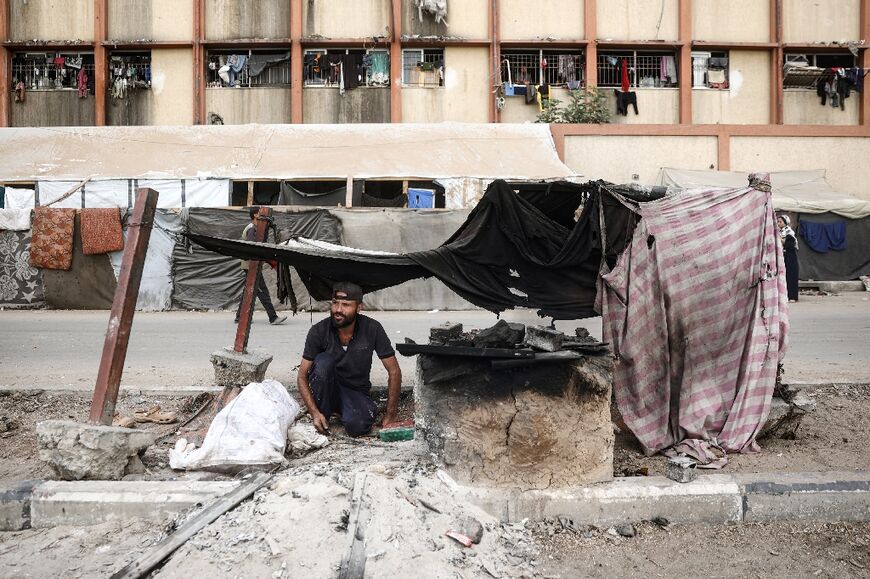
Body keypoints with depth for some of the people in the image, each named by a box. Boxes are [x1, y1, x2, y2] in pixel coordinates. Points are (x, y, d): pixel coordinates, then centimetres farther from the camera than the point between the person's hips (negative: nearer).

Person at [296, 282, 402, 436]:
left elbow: (394, 372, -9)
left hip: (356, 392, 0)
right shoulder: (319, 331, -15)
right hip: (328, 390, 0)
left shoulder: (372, 329, -16)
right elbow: (302, 376, -11)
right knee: (323, 361, -31)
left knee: (357, 426, -32)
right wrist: (314, 413, -24)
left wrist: (390, 415, -11)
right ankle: (324, 416, -12)